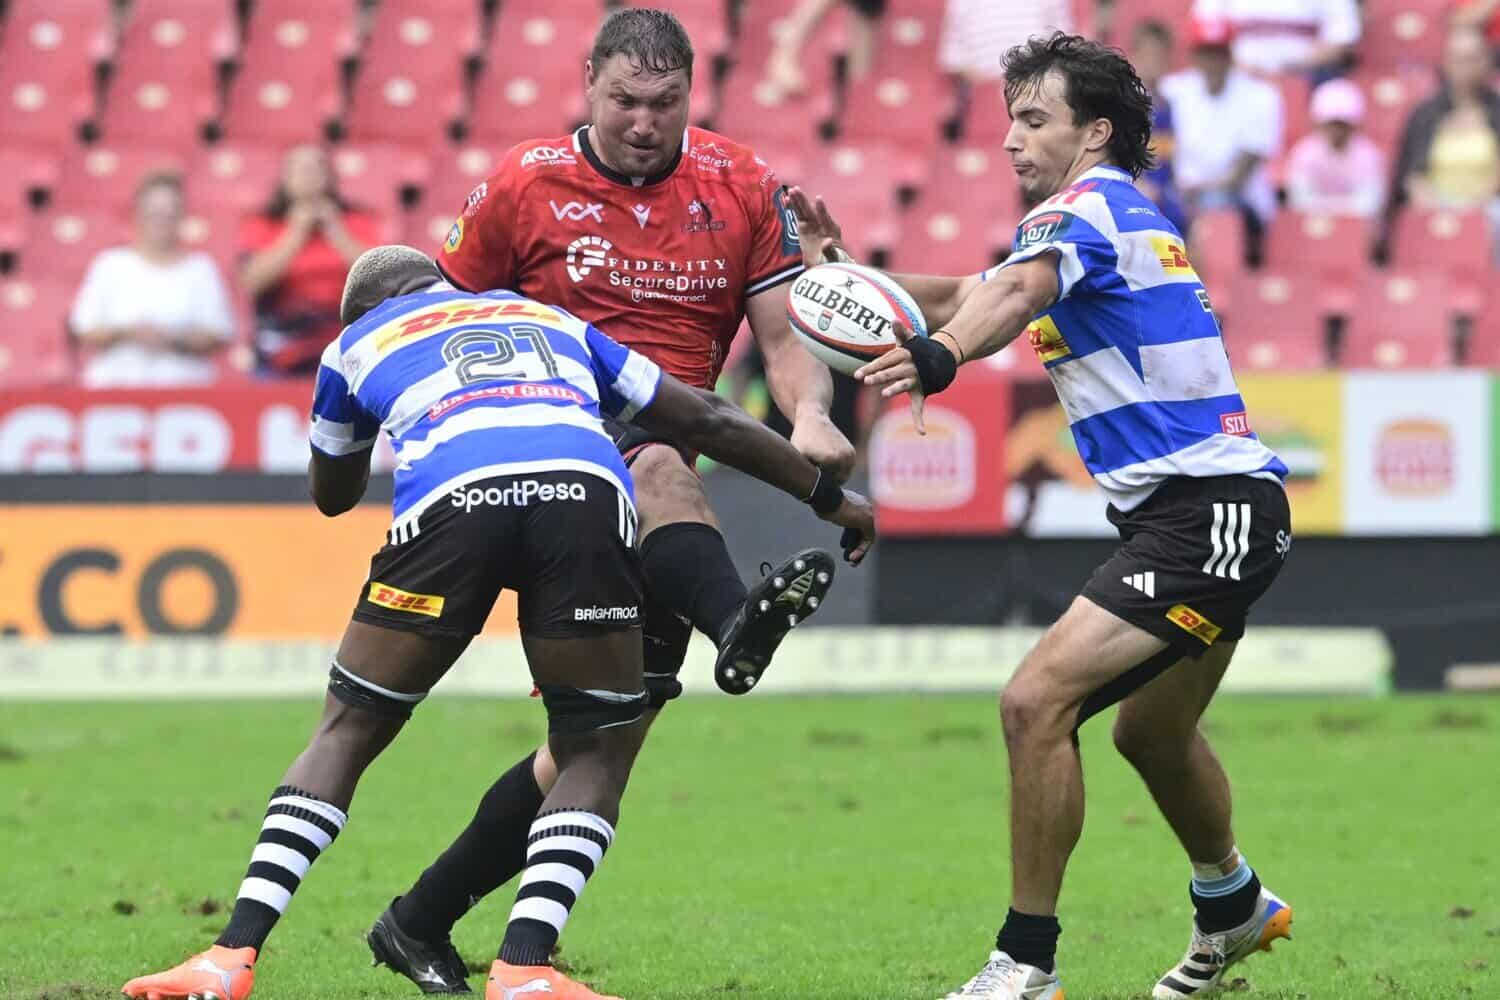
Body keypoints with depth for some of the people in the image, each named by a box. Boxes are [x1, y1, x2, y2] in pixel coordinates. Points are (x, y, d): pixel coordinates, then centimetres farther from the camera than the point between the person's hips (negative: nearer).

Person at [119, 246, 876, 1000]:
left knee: (347, 732, 14)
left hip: (450, 501, -1)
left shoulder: (359, 341, 34)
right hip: (587, 492, 1)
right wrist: (831, 497, 49)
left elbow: (331, 496, 49)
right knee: (596, 752, 16)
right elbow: (701, 418, 40)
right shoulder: (552, 320, 40)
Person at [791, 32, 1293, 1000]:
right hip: (1222, 510, 11)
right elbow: (960, 297, 25)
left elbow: (1017, 293, -35)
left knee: (1038, 700, -21)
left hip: (1205, 512, -11)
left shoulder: (1087, 209, -11)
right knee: (1150, 732, 30)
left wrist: (937, 358, -54)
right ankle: (1233, 905, 53)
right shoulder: (1127, 220, 19)